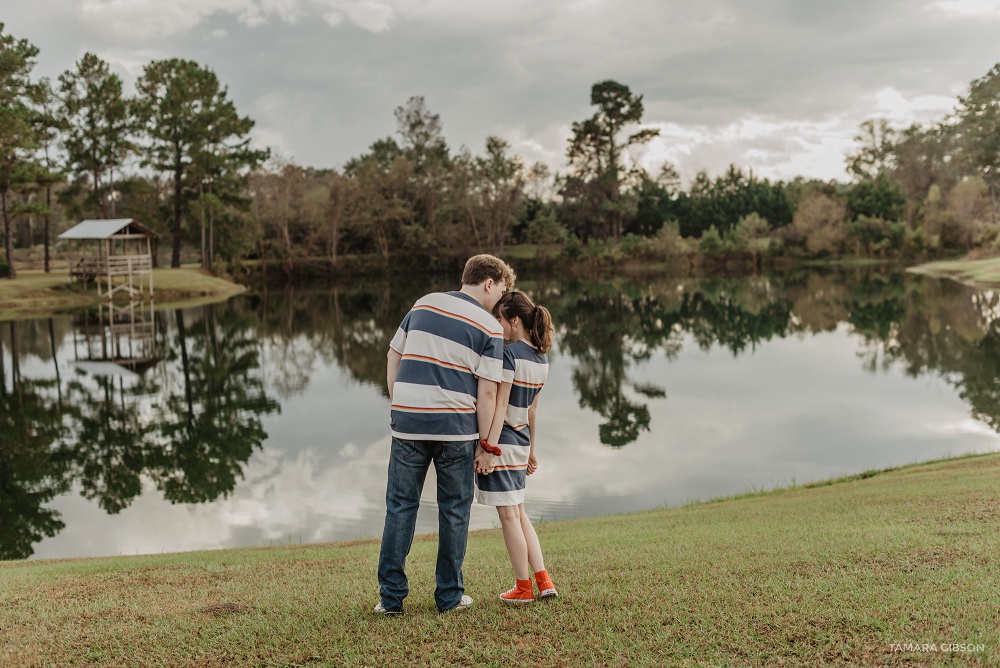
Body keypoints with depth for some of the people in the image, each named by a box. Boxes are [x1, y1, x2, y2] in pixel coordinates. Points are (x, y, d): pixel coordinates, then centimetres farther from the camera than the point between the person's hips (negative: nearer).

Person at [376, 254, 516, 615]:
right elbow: (487, 392, -8)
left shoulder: (424, 304, 11)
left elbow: (393, 358, 12)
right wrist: (484, 444, 0)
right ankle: (449, 596, 17)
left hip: (408, 422, 3)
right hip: (455, 427, -3)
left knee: (400, 507, 9)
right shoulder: (489, 328, -3)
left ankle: (391, 595, 10)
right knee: (454, 511, 10)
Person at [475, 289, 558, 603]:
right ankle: (544, 581, 17)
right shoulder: (541, 359, 9)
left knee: (509, 515, 2)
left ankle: (523, 587, 11)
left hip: (502, 441, -8)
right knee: (519, 513, 17)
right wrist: (531, 450, 21)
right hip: (521, 442, 8)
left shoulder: (509, 354, -15)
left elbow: (500, 406, -19)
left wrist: (489, 449, -19)